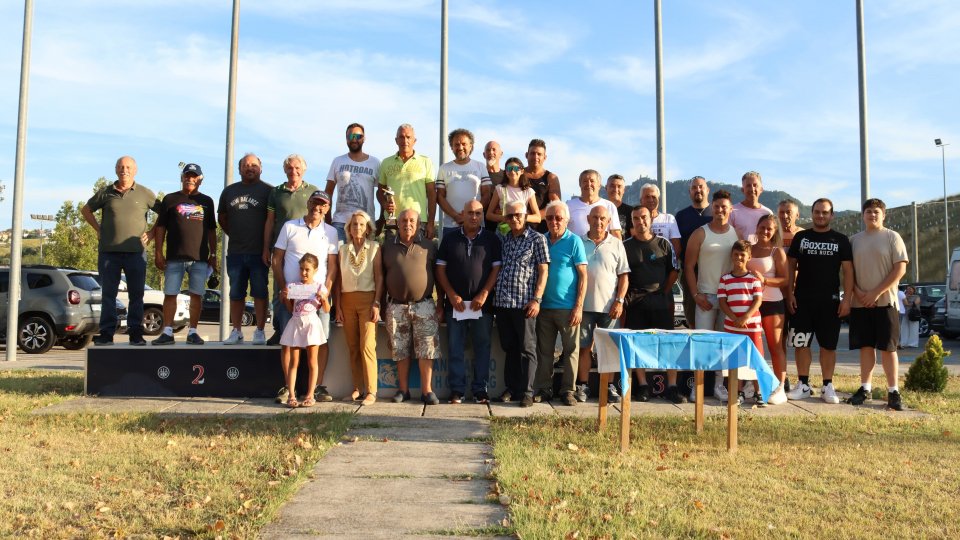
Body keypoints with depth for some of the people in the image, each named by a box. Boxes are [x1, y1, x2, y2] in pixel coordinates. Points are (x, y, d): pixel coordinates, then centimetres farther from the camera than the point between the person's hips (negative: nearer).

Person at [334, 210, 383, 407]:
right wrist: (337, 306, 4)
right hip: (347, 300, 3)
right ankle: (357, 388, 12)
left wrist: (376, 303, -9)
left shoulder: (374, 248, 3)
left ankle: (371, 391, -8)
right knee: (352, 346, 4)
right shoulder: (342, 249, 11)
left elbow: (379, 278, -1)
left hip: (367, 299, -3)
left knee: (367, 346, -11)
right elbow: (338, 280, 10)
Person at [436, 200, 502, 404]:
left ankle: (480, 389, 10)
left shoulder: (491, 239, 5)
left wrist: (484, 294, -10)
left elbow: (496, 269, 1)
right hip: (455, 303, 1)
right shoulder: (449, 239, 8)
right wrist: (451, 295, -6)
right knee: (455, 348, 3)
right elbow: (440, 269, 5)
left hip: (482, 304, -1)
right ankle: (457, 389, 9)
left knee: (482, 347, 3)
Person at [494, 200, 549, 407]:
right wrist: (494, 296, 11)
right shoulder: (503, 239, 14)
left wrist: (536, 299, -12)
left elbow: (543, 271, -4)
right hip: (502, 302, 5)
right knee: (509, 347, 11)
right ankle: (511, 388, 20)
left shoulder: (537, 239, 0)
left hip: (524, 303, -5)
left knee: (527, 349, 0)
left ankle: (526, 392, 6)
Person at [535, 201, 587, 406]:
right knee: (544, 351, 8)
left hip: (567, 307, -4)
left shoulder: (574, 241, -3)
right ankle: (543, 389, 16)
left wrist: (579, 307, -11)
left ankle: (568, 390, 11)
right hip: (544, 306, 4)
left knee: (571, 350, 3)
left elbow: (583, 276, -5)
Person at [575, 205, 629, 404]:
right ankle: (583, 386, 11)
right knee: (584, 347, 4)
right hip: (585, 304, 0)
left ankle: (609, 387, 13)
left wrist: (619, 301, -5)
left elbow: (623, 275, 6)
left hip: (609, 305, 0)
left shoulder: (616, 244, 7)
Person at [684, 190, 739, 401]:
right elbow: (689, 266, -2)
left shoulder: (737, 234, 6)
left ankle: (719, 385, 16)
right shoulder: (700, 234, -2)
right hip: (706, 295, -3)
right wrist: (696, 295, -9)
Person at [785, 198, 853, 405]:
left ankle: (828, 387, 11)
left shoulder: (840, 240, 5)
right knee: (800, 343, 2)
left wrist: (847, 299, -7)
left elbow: (848, 271, 2)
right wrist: (790, 293, -2)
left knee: (828, 345, 3)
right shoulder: (800, 237, 8)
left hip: (830, 301, -1)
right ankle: (803, 385, 11)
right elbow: (791, 266, 8)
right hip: (802, 300, 1)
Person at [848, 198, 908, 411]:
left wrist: (876, 293, -13)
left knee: (888, 347, -1)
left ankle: (893, 391, 6)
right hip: (860, 303, 3)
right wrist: (857, 292, -7)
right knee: (866, 346, 7)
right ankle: (865, 388, 15)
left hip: (885, 302, -3)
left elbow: (900, 268, -7)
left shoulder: (892, 237, 0)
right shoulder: (855, 240, 10)